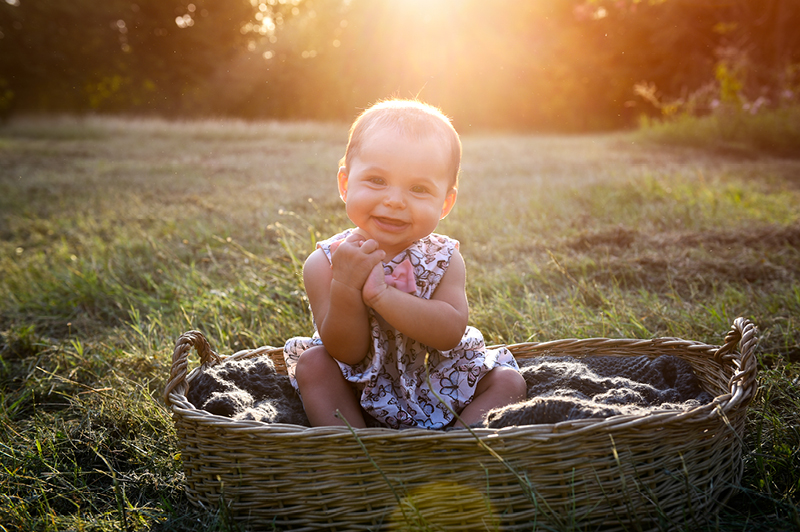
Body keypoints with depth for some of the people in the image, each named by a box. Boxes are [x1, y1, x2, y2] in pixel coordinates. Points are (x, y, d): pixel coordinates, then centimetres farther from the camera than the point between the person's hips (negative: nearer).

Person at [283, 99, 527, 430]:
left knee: (508, 381, -12)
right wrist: (345, 287, -37)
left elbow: (450, 333, -28)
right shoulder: (325, 263, -16)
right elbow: (347, 353, -20)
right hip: (357, 394, -1)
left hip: (437, 389, 2)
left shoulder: (443, 259, -12)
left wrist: (380, 292, -37)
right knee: (312, 363, -23)